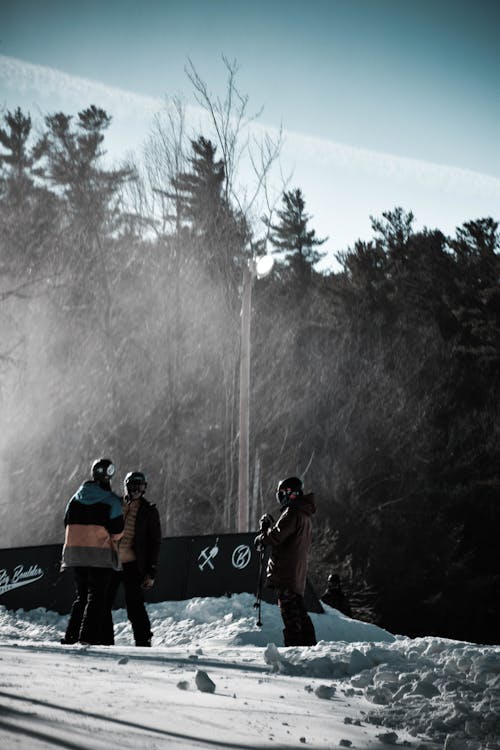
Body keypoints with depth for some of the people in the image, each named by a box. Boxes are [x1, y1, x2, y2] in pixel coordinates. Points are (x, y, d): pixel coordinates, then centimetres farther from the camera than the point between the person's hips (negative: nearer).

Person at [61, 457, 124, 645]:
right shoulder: (112, 501, -8)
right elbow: (117, 531, -8)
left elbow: (67, 522, 12)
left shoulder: (76, 497, 8)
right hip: (101, 553, -5)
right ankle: (89, 636, -9)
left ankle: (71, 635, 8)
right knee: (97, 596, 0)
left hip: (75, 551, 5)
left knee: (81, 596, 15)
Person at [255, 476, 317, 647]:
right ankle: (309, 644, 15)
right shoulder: (305, 515, 20)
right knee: (299, 610, 14)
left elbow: (276, 537, -18)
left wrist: (261, 538, 1)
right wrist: (269, 525, 15)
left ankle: (293, 644, -13)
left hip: (286, 572, -10)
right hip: (299, 573, 10)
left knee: (288, 609, -10)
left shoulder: (292, 513, -12)